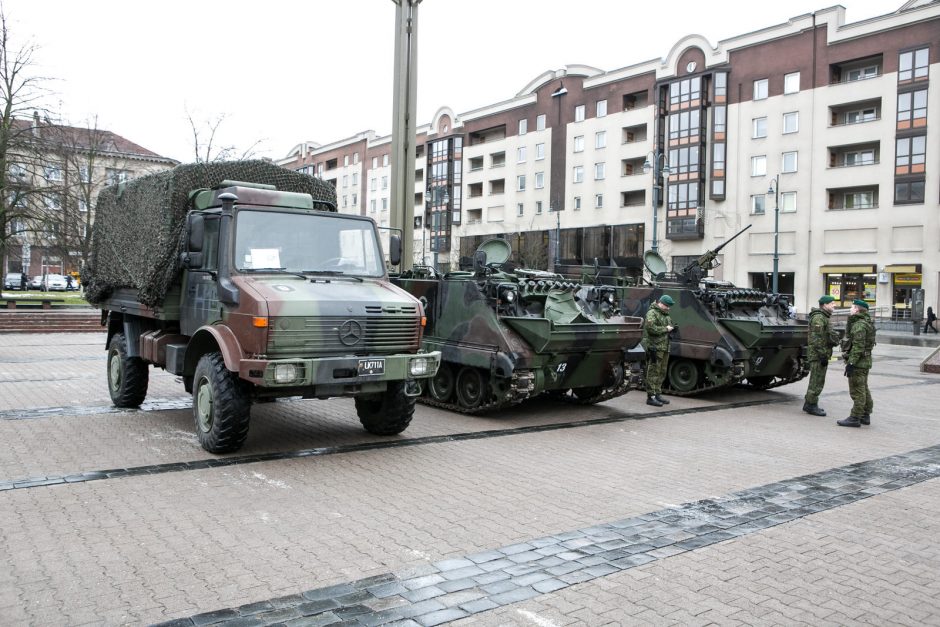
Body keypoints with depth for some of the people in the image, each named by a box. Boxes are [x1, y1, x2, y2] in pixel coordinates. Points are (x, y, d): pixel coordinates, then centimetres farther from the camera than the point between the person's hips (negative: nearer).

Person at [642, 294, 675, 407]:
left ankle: (658, 394, 23)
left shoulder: (666, 314, 21)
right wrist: (665, 329, -16)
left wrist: (672, 328, 11)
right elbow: (651, 328, -22)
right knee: (653, 372, -8)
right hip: (654, 347, -10)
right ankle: (651, 397, -6)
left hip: (664, 348, 10)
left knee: (662, 372, 14)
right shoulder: (652, 313, -10)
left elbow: (669, 325, 32)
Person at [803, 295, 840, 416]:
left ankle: (809, 404, 22)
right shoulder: (818, 318, -15)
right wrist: (823, 355, -23)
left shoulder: (823, 317, 19)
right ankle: (811, 405, -1)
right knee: (817, 381, -6)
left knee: (816, 380, 15)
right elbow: (817, 339, -22)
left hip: (821, 355, 11)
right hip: (818, 355, -11)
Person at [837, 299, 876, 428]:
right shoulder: (866, 323, 16)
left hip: (858, 363, -11)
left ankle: (855, 418, -4)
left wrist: (851, 363, -24)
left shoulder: (859, 325, -19)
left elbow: (858, 346, -24)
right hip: (865, 362, 11)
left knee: (857, 391, -7)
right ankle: (865, 415, 24)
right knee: (864, 389, 16)